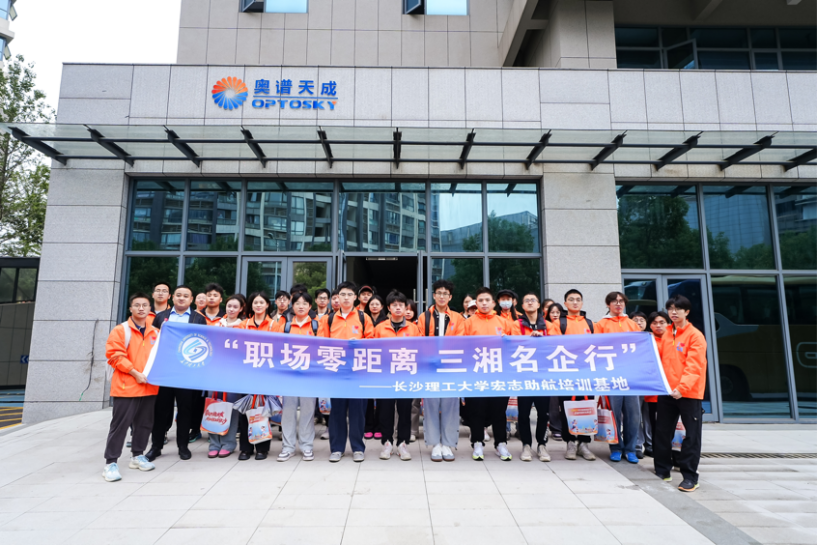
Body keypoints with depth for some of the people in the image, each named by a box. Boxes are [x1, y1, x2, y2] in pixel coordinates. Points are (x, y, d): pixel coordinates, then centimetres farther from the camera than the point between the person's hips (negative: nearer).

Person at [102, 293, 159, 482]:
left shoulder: (155, 332, 11)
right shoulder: (121, 330, -4)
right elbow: (115, 356, -11)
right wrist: (135, 373, -16)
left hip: (150, 386, 5)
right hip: (126, 386, -5)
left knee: (144, 423, 12)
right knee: (120, 424, -2)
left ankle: (137, 456, 27)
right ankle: (111, 463, 8)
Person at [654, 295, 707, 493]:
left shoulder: (695, 335, -7)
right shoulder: (666, 335, 12)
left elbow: (694, 366, -16)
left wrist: (683, 387, -26)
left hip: (689, 393, -6)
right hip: (666, 391, 6)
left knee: (691, 435, 2)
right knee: (662, 432, 11)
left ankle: (690, 477, 10)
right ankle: (662, 471, 23)